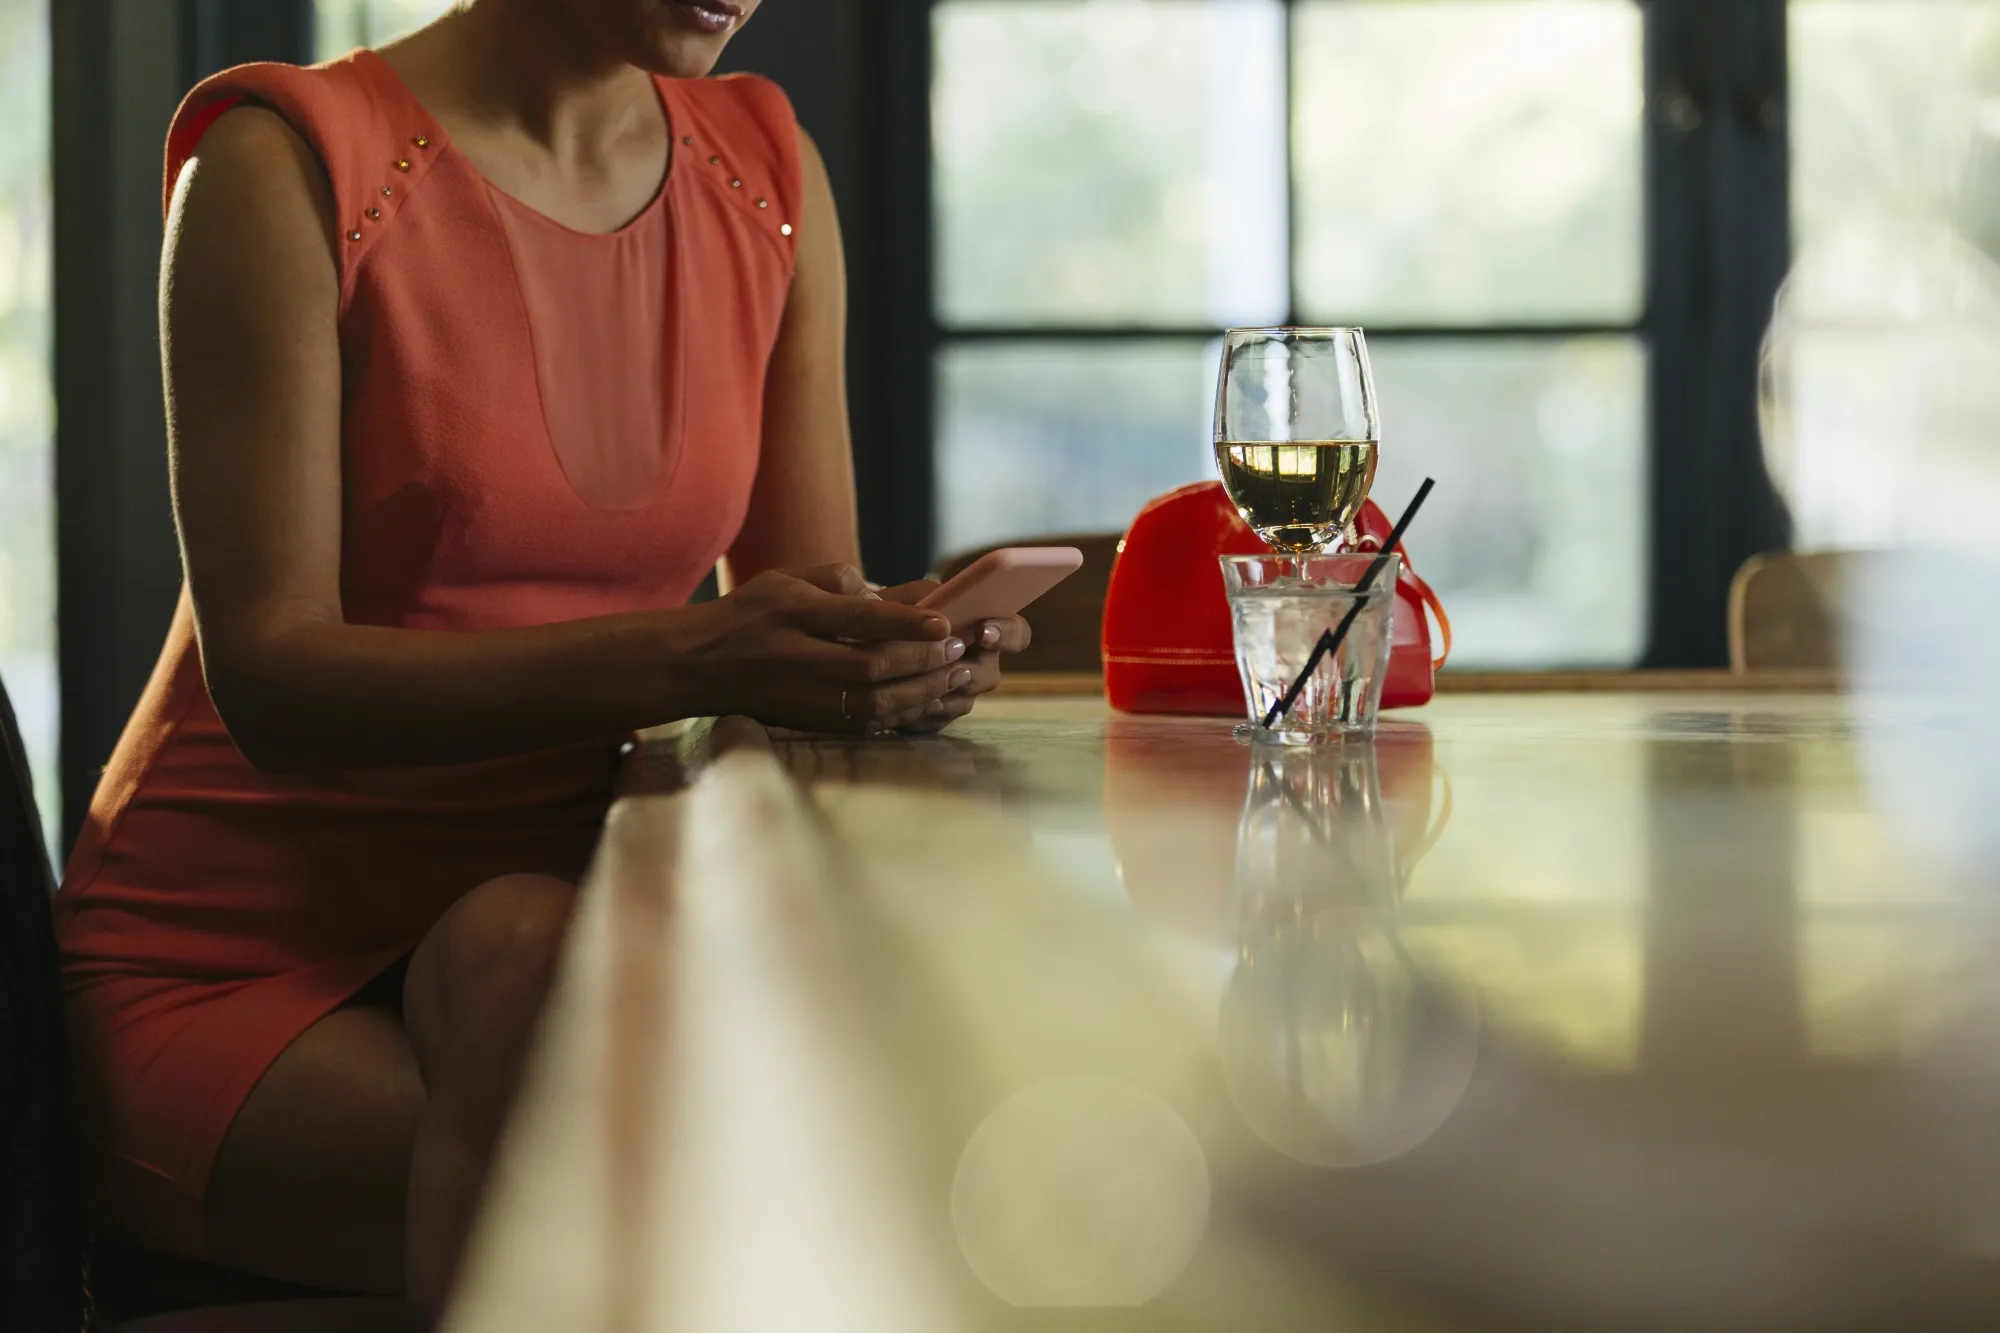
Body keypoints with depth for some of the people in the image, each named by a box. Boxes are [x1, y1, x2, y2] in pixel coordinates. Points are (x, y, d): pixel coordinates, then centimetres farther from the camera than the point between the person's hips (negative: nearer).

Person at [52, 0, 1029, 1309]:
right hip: (232, 961, -5)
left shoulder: (770, 172, 7)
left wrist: (907, 656, -19)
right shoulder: (288, 160, -11)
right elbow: (269, 682, -19)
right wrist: (683, 658, -33)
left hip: (545, 930, 5)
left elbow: (808, 607, 7)